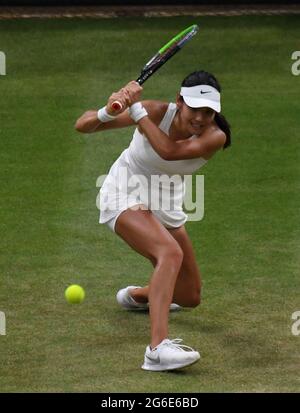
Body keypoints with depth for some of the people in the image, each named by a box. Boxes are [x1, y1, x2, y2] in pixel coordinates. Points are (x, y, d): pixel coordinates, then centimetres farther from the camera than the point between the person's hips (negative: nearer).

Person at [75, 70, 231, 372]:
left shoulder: (215, 137, -19)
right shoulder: (158, 112, -24)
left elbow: (169, 151, -39)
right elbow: (83, 126, -23)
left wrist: (136, 109, -40)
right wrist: (109, 112, -44)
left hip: (166, 203, 5)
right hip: (126, 195, -5)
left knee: (189, 297, 10)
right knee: (171, 252, -34)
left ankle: (135, 295, 44)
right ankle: (158, 348, -46)